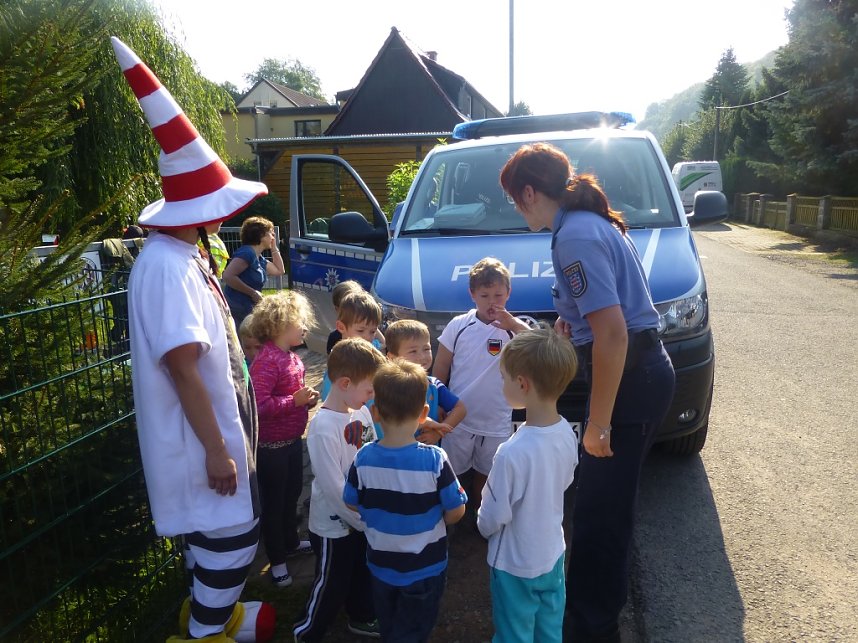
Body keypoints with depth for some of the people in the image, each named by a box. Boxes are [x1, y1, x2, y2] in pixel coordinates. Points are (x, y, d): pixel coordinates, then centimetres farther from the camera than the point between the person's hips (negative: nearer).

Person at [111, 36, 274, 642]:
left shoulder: (187, 256, 6)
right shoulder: (167, 265, -24)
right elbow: (182, 367, -26)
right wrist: (215, 449, -22)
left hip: (219, 424, 10)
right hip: (203, 437, -10)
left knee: (220, 531, 23)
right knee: (232, 534, 4)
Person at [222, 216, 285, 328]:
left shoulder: (259, 259, 13)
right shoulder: (247, 252, -16)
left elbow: (279, 270, 26)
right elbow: (228, 276, -26)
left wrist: (274, 248, 18)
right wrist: (253, 292, -22)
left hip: (248, 310, 10)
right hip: (239, 310, -10)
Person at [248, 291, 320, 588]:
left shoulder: (292, 357, 4)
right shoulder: (266, 361, -26)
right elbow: (258, 406, -34)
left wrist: (308, 398, 3)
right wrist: (295, 401, -31)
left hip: (293, 439, 9)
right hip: (271, 445, -9)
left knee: (293, 493, 25)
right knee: (273, 502, 9)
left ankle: (291, 542, 47)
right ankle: (276, 560, 27)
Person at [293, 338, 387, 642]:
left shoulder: (361, 412, -6)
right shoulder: (323, 428, -29)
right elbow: (334, 488, -25)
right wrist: (366, 521, -16)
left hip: (362, 518, 7)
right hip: (333, 524, -7)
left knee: (362, 574, 26)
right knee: (331, 586, 12)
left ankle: (361, 618, 50)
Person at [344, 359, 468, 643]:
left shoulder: (363, 458, -19)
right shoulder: (435, 459, -27)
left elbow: (353, 504, -4)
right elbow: (456, 512, -17)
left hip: (380, 565, 3)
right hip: (425, 569, -3)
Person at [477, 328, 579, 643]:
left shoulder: (512, 453, -35)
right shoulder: (567, 433, -14)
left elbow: (493, 517, -23)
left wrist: (483, 525, -1)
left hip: (516, 566, -6)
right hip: (553, 554, 6)